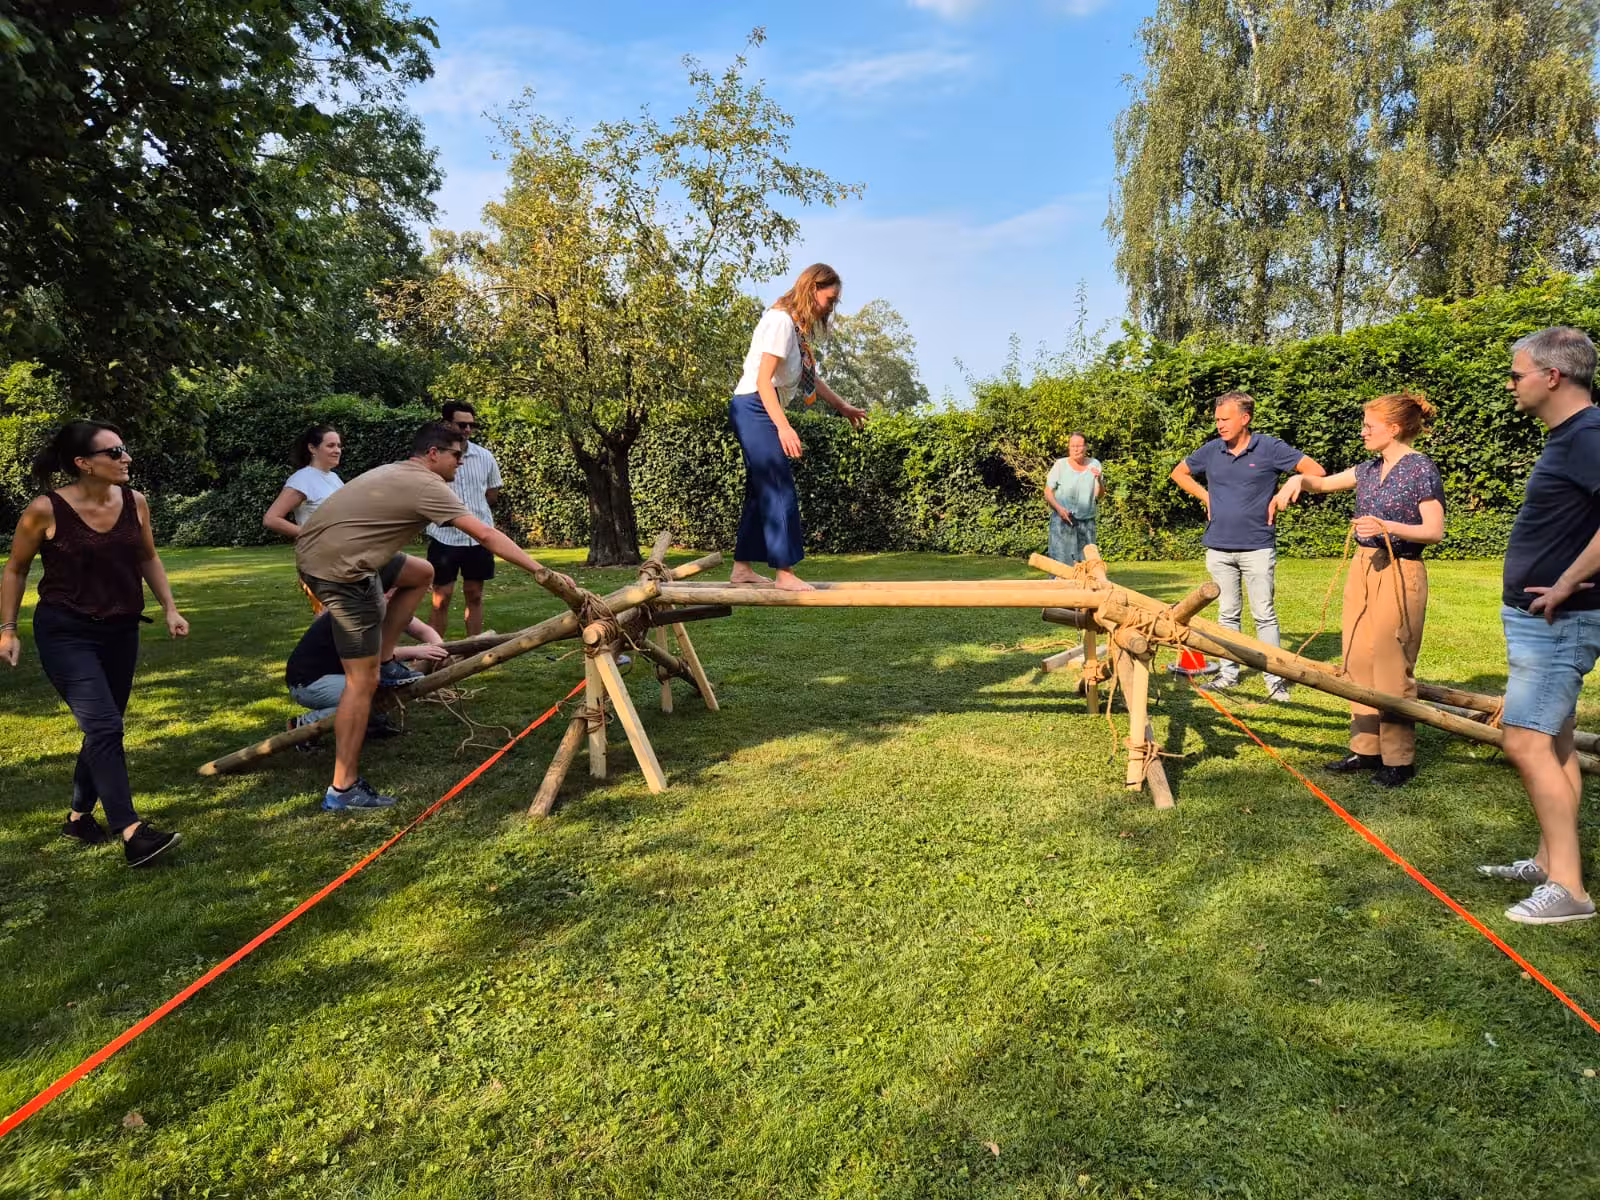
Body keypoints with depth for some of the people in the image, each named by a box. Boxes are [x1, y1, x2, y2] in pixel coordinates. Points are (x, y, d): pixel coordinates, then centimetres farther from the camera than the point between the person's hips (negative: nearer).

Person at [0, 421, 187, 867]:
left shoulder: (135, 502, -4)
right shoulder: (46, 510, -15)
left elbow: (148, 557, 12)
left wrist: (169, 608, 4)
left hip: (120, 631, 5)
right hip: (65, 634, -5)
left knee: (104, 729, 13)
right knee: (104, 727, -15)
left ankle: (78, 815, 32)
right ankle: (132, 833, -16)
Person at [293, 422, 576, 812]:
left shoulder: (395, 472, 18)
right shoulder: (426, 485, -10)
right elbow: (486, 536, -15)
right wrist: (541, 571, -14)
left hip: (313, 554, 10)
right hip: (339, 568, -10)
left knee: (422, 573, 22)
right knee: (362, 680, -5)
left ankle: (385, 661, 19)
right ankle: (343, 790, 0)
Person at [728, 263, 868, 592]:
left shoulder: (799, 326, 14)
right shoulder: (781, 321, -14)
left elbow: (809, 378, 25)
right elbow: (763, 380, -21)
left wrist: (843, 407, 31)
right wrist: (783, 427, -28)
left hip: (763, 411, 10)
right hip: (754, 408, -10)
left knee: (761, 489, 10)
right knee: (779, 488, -11)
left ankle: (742, 567, 17)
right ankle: (784, 572, -7)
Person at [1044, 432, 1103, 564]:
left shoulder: (1094, 464, 5)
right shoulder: (1060, 465, -2)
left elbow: (1100, 495, 2)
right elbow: (1048, 492, -1)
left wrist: (1099, 480, -18)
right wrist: (1059, 508, -17)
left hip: (1087, 521, 3)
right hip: (1062, 520, -3)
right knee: (1061, 560, -8)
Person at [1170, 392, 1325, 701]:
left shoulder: (1269, 448, -6)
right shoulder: (1211, 450, 4)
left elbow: (1315, 472, -5)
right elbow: (1179, 473, 20)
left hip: (1257, 547, -4)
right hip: (1218, 548, 4)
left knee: (1264, 614, 0)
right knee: (1227, 614, 12)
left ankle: (1275, 679, 6)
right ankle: (1229, 672, 21)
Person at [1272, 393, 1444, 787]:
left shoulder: (1421, 469, -9)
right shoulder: (1370, 468, 11)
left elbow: (1435, 531, -13)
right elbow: (1324, 483, 21)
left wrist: (1387, 526, -28)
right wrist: (1298, 480, -1)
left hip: (1398, 574, -8)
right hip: (1362, 568, 8)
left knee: (1392, 667, -4)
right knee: (1359, 663, 9)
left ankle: (1399, 759, 7)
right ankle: (1366, 749, 18)